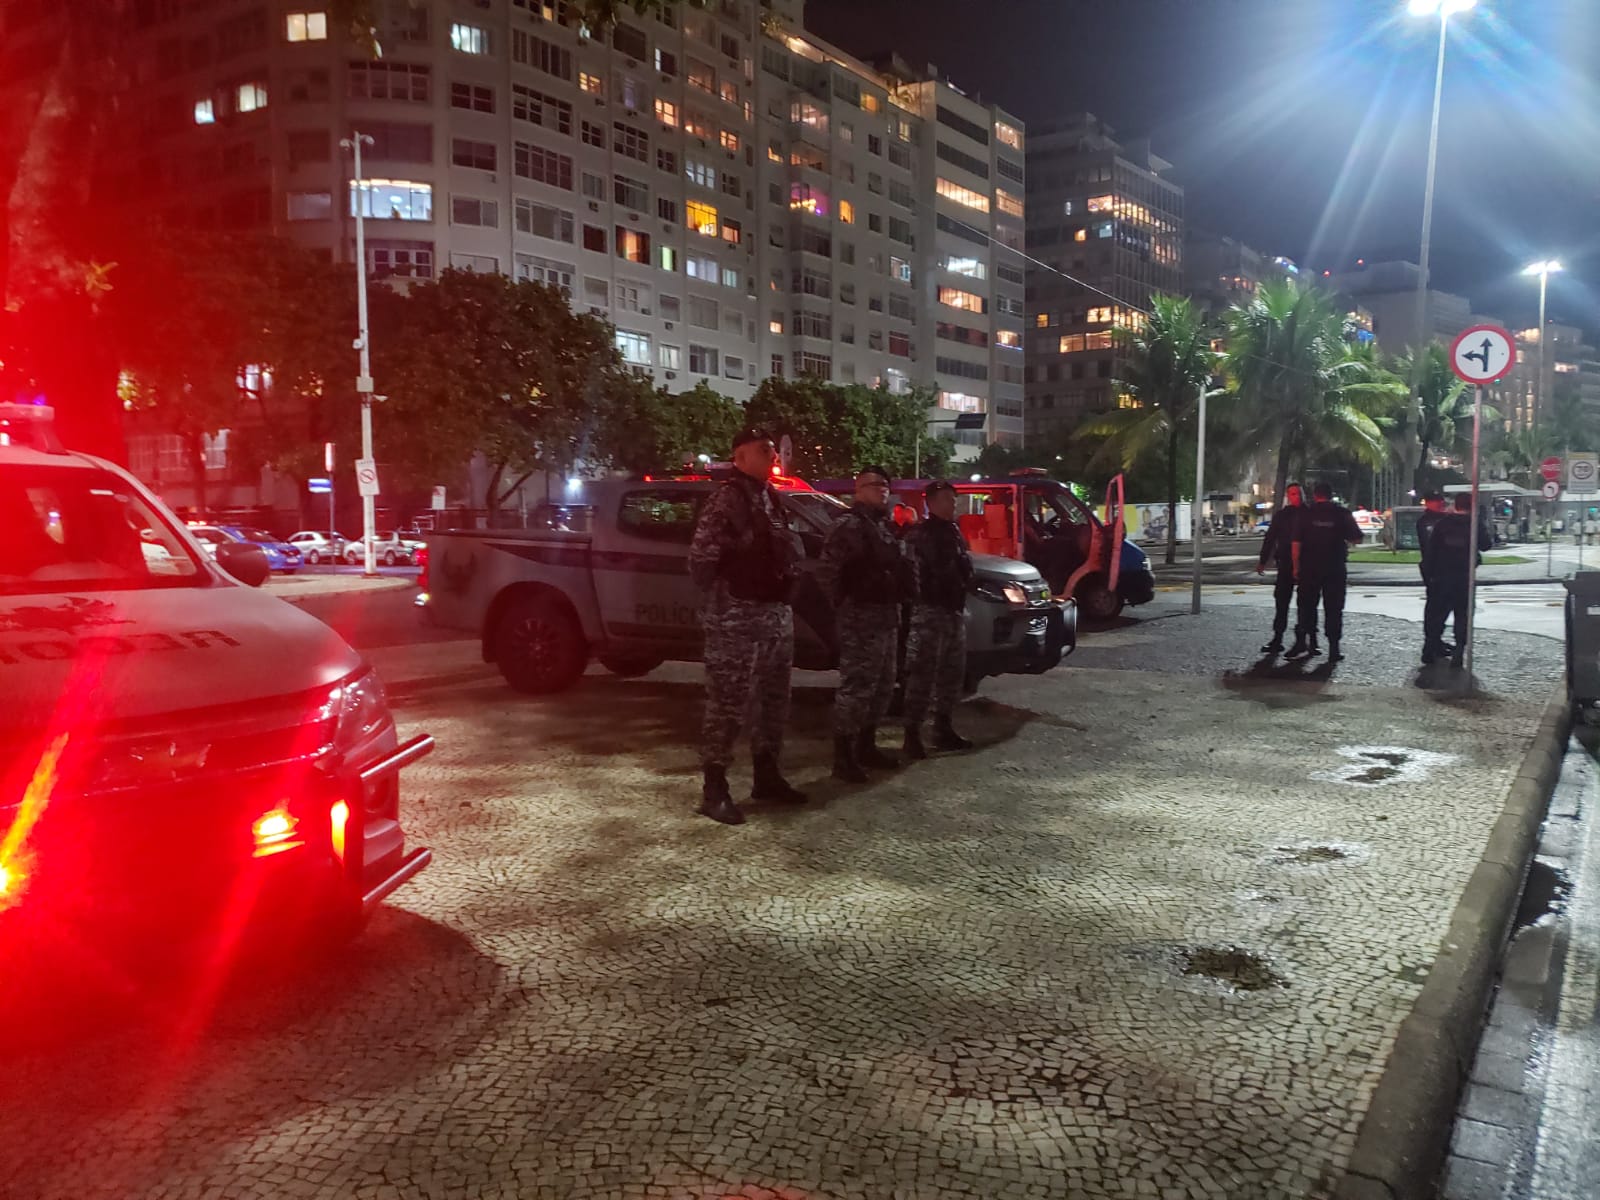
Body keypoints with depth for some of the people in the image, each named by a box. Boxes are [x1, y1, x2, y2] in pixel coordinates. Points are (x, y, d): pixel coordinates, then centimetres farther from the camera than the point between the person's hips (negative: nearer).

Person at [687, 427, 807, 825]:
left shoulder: (770, 499, 16)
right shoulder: (727, 499, -12)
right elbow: (700, 558, -18)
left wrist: (787, 584, 12)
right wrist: (722, 602, -12)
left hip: (776, 614, 9)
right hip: (737, 620, -9)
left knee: (773, 701, 16)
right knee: (727, 705, -6)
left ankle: (766, 776, 29)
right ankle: (714, 790, 2)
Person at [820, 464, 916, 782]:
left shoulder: (886, 526, 18)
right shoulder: (849, 525, -11)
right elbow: (827, 571, -18)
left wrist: (898, 602, 13)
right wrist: (843, 605, -11)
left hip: (887, 615, 10)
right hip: (861, 616, -10)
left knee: (882, 685, 16)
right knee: (856, 686, -9)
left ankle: (866, 746, 28)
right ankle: (843, 757, -4)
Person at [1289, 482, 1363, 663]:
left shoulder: (1307, 514, -1)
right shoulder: (1342, 513, -1)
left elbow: (1296, 542, -4)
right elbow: (1357, 539, 0)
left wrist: (1296, 566, 3)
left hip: (1309, 567, 0)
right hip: (1335, 567, 0)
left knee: (1307, 605, 11)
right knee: (1333, 608, 5)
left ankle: (1302, 642, 8)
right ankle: (1333, 649, 4)